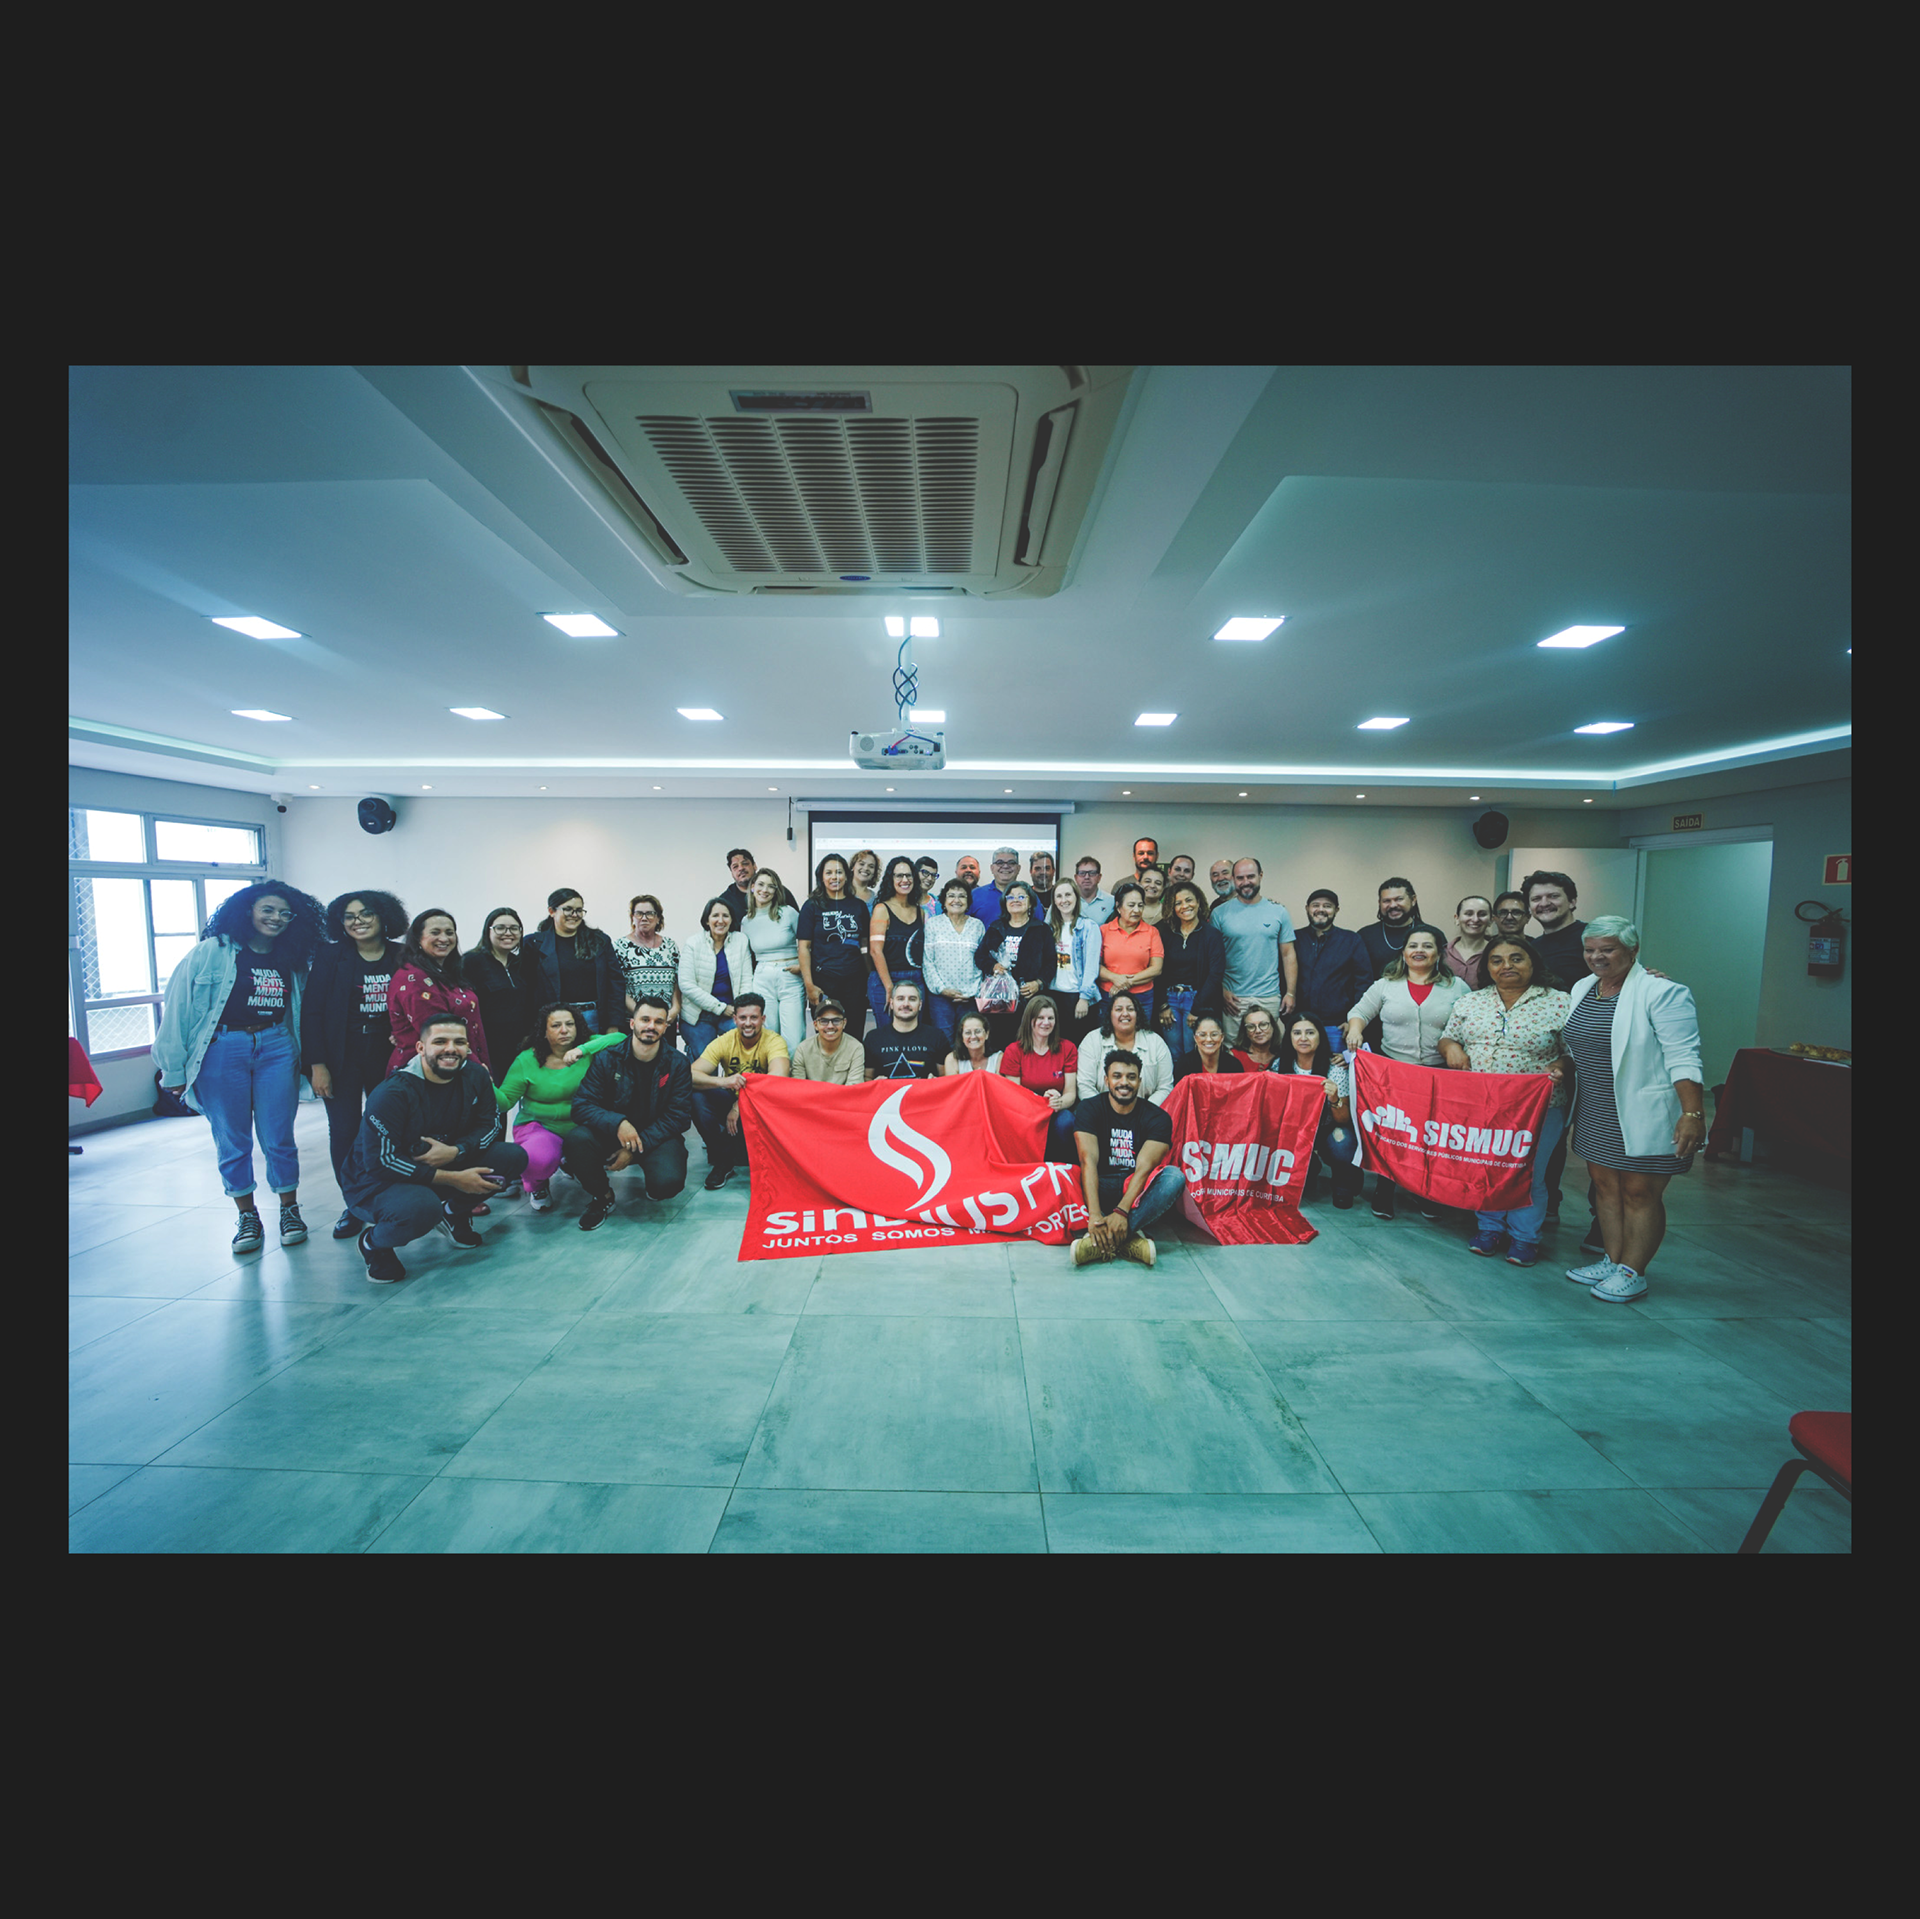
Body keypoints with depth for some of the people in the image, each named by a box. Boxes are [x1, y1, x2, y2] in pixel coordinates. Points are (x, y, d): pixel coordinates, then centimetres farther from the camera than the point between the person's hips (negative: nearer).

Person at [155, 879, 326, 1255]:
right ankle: (247, 1216, 22)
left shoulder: (292, 962, 10)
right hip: (222, 1051, -2)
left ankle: (289, 1209, 20)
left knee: (279, 1137, 5)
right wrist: (174, 1070, -6)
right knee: (232, 1140, 8)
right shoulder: (211, 952, -2)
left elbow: (304, 1013, 11)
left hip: (276, 1048, 2)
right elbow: (178, 1007, -4)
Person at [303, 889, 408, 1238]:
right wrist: (317, 1064, -9)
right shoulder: (331, 956, -2)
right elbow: (311, 1011, -4)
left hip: (387, 1056, 1)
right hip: (342, 1058, -1)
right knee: (344, 1131, 3)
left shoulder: (401, 956, 1)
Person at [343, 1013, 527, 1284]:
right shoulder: (392, 1093, -24)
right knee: (421, 1209, -39)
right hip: (379, 1181, -6)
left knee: (514, 1157, -14)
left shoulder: (475, 1076, -8)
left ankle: (453, 1212, 10)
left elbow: (491, 1124, 0)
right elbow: (380, 1162, -24)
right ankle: (373, 1242, -2)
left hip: (447, 1166, 6)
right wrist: (454, 1179, -27)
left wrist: (454, 1151, -22)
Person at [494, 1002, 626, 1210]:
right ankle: (536, 1184, 9)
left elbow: (620, 1038, -21)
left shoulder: (588, 1048, -4)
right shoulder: (526, 1061, -4)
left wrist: (583, 1049, -30)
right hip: (540, 1126, -2)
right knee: (539, 1160, -34)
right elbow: (505, 1101, -3)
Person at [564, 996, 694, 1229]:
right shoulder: (608, 1059, -5)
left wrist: (635, 1148, -19)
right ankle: (602, 1196, 0)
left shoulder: (677, 1065, -7)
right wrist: (617, 1123, -30)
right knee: (577, 1139, -30)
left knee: (668, 1181, -30)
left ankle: (652, 1184, 12)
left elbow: (677, 1116, -10)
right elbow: (582, 1105, -10)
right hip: (611, 1132, 2)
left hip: (657, 1136, -1)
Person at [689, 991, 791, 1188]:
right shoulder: (724, 1042, -9)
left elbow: (778, 1078, -35)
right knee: (697, 1096, -25)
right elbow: (691, 1075, -22)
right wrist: (723, 1081, -43)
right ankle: (722, 1160, -9)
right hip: (731, 1100, 2)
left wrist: (739, 1105, -38)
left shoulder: (774, 1041, -16)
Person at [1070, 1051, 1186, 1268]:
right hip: (1101, 1188, 0)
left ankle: (1098, 1240, -37)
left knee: (1174, 1176, -29)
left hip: (1136, 1192, 1)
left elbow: (1144, 1167, -19)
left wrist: (1121, 1212, -35)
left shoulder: (1157, 1118, -6)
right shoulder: (1089, 1109, -7)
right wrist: (1094, 1215, -35)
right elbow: (1088, 1161, -21)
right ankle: (1129, 1238, -31)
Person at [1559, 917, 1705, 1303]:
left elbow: (1683, 1057, -19)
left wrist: (1693, 1113, -24)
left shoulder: (1662, 992, -14)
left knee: (1640, 1192, 3)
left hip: (1642, 1116, -7)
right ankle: (1612, 1260, 27)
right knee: (1605, 1185, 14)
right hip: (1596, 1113, 7)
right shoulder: (1582, 989, 8)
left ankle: (1632, 1272, 15)